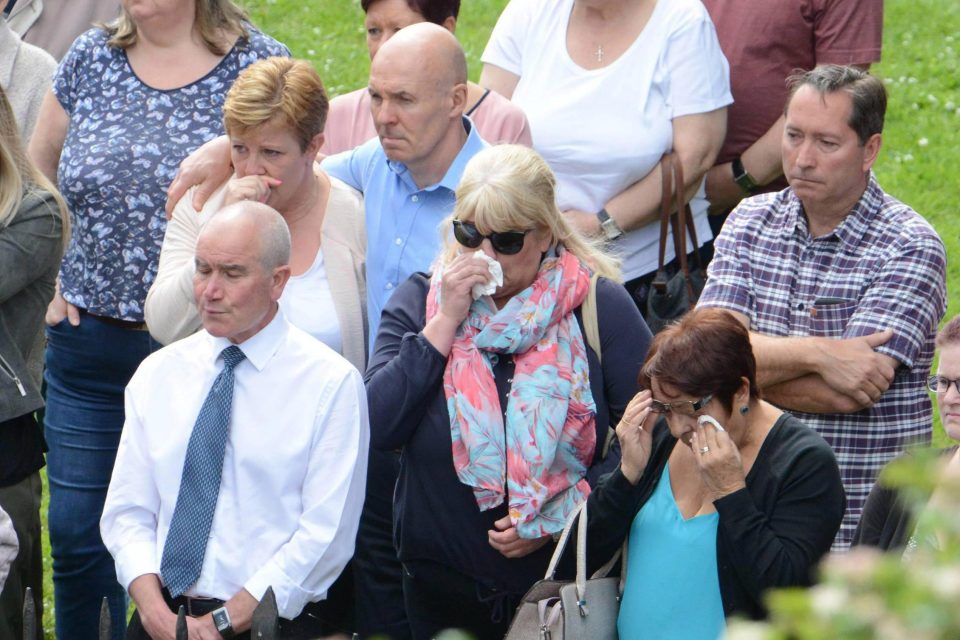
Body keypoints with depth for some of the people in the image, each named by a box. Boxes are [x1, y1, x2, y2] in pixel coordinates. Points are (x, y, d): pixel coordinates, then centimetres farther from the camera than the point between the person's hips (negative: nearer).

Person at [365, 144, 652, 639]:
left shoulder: (598, 306, -6)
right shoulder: (419, 301, 1)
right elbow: (376, 430, -11)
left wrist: (559, 519, -17)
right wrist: (445, 323, -14)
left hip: (563, 580, -2)